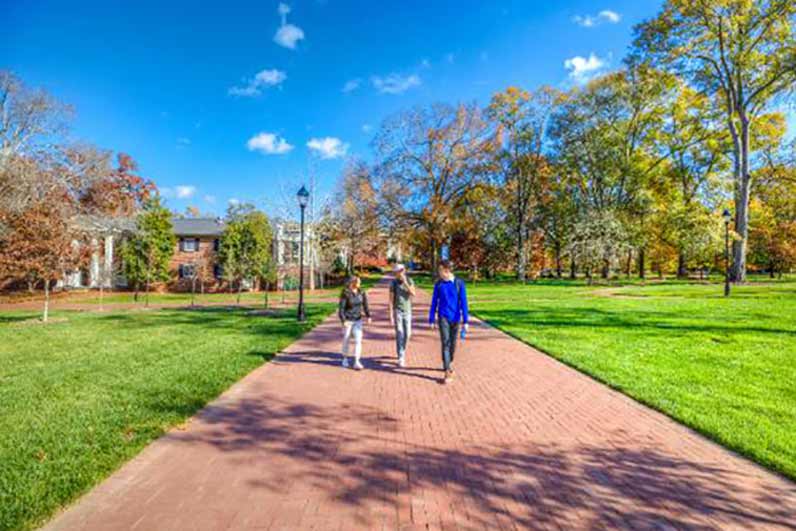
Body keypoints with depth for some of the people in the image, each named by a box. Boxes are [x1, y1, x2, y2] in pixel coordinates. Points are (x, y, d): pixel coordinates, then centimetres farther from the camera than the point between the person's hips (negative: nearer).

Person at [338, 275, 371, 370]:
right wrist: (343, 321, -25)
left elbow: (365, 305, 6)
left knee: (358, 340, -8)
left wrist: (368, 316, -3)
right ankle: (345, 359, 32)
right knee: (346, 340, 10)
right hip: (347, 320, -3)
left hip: (358, 320, 3)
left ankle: (357, 362, -7)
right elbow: (341, 308, -18)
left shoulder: (361, 293, -3)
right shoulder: (345, 294, -17)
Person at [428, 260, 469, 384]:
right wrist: (431, 320, 3)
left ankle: (449, 363, 37)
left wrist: (466, 321, -9)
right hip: (443, 317, -1)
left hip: (455, 318, 1)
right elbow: (434, 302, 3)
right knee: (445, 342, -10)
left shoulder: (459, 283, -6)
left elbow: (463, 303, -6)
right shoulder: (438, 284, -1)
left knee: (453, 343, 14)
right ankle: (448, 372, -9)